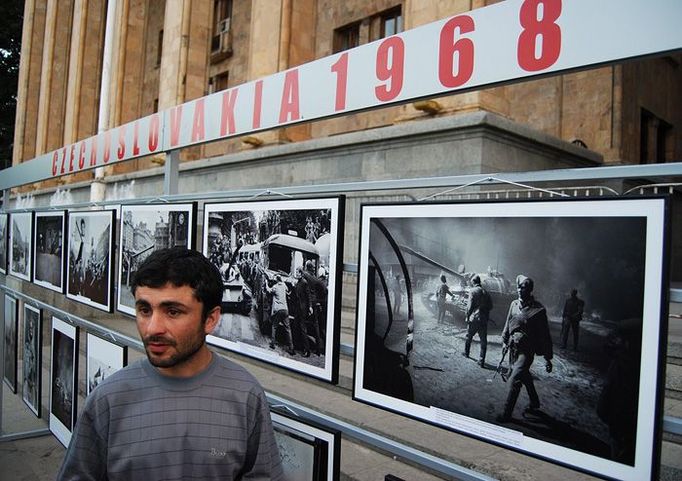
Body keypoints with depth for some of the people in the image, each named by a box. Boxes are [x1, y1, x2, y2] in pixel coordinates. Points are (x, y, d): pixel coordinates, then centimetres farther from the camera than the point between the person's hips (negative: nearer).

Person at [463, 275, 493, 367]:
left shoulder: (472, 291, -8)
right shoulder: (485, 292, 6)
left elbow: (470, 306, -13)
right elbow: (490, 306, 9)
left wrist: (467, 317, -4)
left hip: (474, 318, -3)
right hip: (484, 319, 3)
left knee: (469, 336, 19)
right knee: (483, 340, 4)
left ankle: (466, 353, 35)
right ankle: (481, 361, 2)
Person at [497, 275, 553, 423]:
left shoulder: (538, 309, -15)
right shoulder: (514, 304, 1)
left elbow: (544, 334, -11)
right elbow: (508, 324, 15)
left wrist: (547, 358, -9)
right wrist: (505, 341, 15)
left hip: (526, 350, -6)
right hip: (513, 348, 6)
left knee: (514, 380, -12)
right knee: (525, 376, 21)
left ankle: (506, 413, -5)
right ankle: (534, 403, 42)